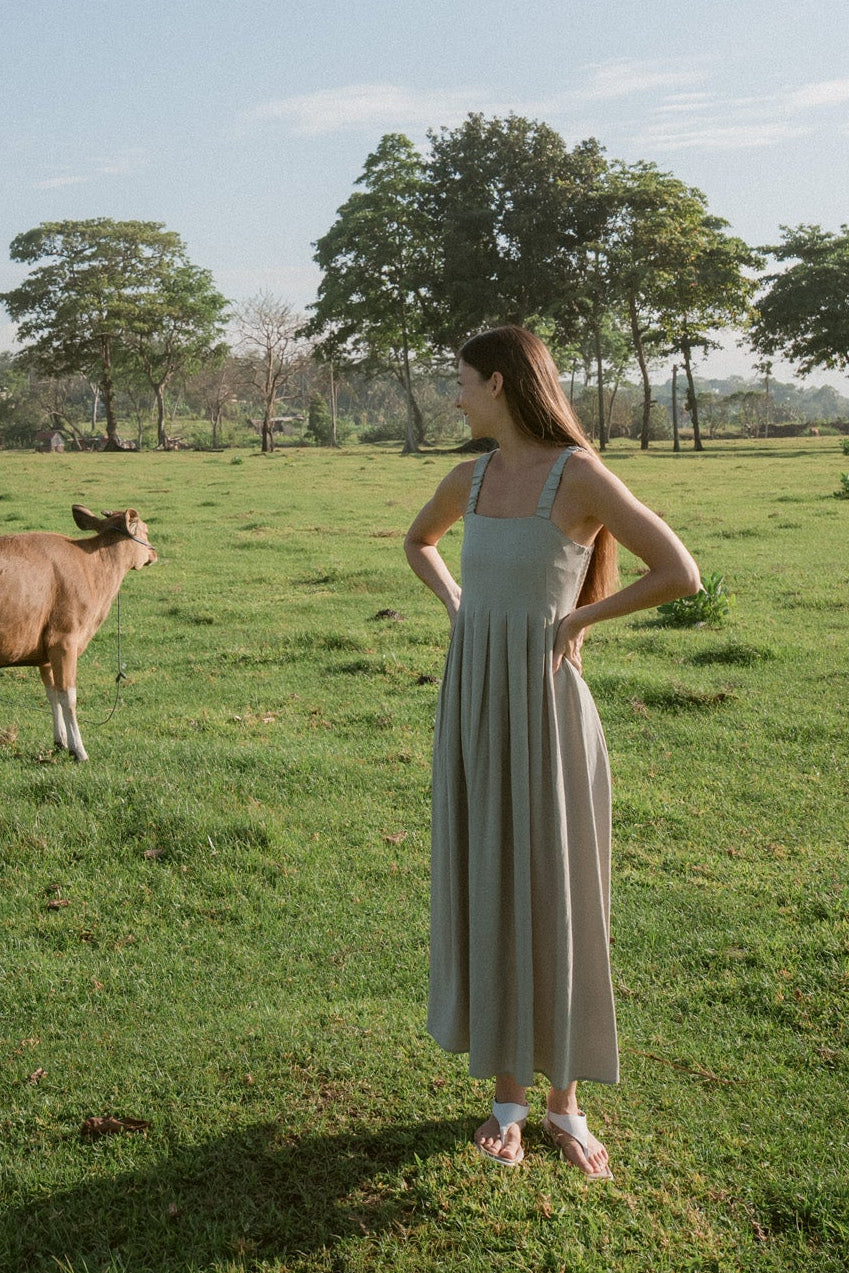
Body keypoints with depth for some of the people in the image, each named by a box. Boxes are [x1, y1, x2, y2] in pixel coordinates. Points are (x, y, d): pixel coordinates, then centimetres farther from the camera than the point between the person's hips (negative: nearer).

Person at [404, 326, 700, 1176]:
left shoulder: (581, 475, -12)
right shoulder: (471, 477, 7)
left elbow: (682, 574, -16)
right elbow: (418, 542, 28)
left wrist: (578, 621, -8)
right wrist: (461, 611, 11)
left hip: (547, 710, -5)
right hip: (472, 707, 6)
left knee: (556, 905, 4)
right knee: (484, 897, 10)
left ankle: (566, 1105, 23)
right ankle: (506, 1096, 26)